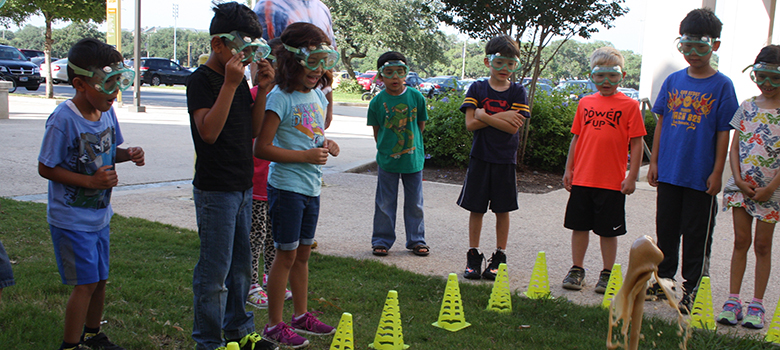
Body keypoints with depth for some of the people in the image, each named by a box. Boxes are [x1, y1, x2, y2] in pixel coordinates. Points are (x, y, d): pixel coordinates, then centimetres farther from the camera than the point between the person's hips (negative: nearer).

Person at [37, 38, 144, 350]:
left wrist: (128, 154, -7)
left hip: (100, 215, 7)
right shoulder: (63, 119, -21)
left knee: (100, 279, 16)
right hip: (71, 220, -7)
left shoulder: (107, 111, 1)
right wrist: (90, 181, -23)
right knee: (86, 284, -4)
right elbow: (45, 168, -16)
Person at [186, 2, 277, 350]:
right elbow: (208, 131, -25)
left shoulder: (239, 77, 11)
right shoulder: (201, 80, -12)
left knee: (241, 264, 17)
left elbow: (253, 131, 11)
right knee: (215, 269, -1)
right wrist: (230, 84, -26)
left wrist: (262, 91, -1)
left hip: (243, 186, 8)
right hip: (215, 188, -8)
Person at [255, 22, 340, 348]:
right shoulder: (281, 97, -16)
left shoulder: (318, 96, 9)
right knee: (286, 255, 1)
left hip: (311, 187, 8)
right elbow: (261, 148, -20)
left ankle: (301, 315, 31)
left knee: (303, 253, 17)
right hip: (287, 187, -8)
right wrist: (306, 156, -22)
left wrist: (326, 145, 1)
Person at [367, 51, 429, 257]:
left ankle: (416, 240, 23)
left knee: (414, 203, 10)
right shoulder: (377, 102, -7)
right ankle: (382, 240, 21)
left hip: (413, 159, 1)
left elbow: (421, 125, 5)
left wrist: (409, 144, 5)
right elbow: (376, 131, 3)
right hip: (387, 160, -1)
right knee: (385, 203, 8)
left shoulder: (416, 97, -6)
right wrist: (385, 149, 3)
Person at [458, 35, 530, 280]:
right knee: (476, 208, 5)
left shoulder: (517, 92, 0)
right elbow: (470, 124, -8)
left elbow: (514, 127, -12)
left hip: (505, 159, 0)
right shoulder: (477, 89, 2)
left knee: (502, 210, 7)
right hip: (480, 158, 0)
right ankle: (473, 257, 16)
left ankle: (499, 257, 18)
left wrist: (485, 116, -12)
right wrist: (500, 117, -13)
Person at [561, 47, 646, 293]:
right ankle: (577, 269, 23)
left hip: (612, 181, -3)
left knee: (608, 231, 6)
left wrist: (632, 176, -7)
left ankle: (607, 274, 19)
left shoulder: (629, 105, -2)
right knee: (579, 226, 10)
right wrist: (569, 169, 10)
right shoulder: (585, 103, 8)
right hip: (582, 178, 3)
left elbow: (636, 143, -3)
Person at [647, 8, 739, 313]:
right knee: (666, 228, 13)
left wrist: (717, 172, -8)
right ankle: (663, 280, 27)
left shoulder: (722, 85, -4)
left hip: (701, 176, -4)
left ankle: (692, 289, 15)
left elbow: (724, 132, -5)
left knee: (696, 235, 4)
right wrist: (654, 161, 8)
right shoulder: (673, 81, 6)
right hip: (669, 171, 4)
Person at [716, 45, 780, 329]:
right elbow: (734, 147, 6)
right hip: (742, 186, 2)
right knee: (741, 241, 4)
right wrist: (739, 180, -6)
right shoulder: (747, 107, 6)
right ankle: (733, 301, 8)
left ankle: (757, 305, 12)